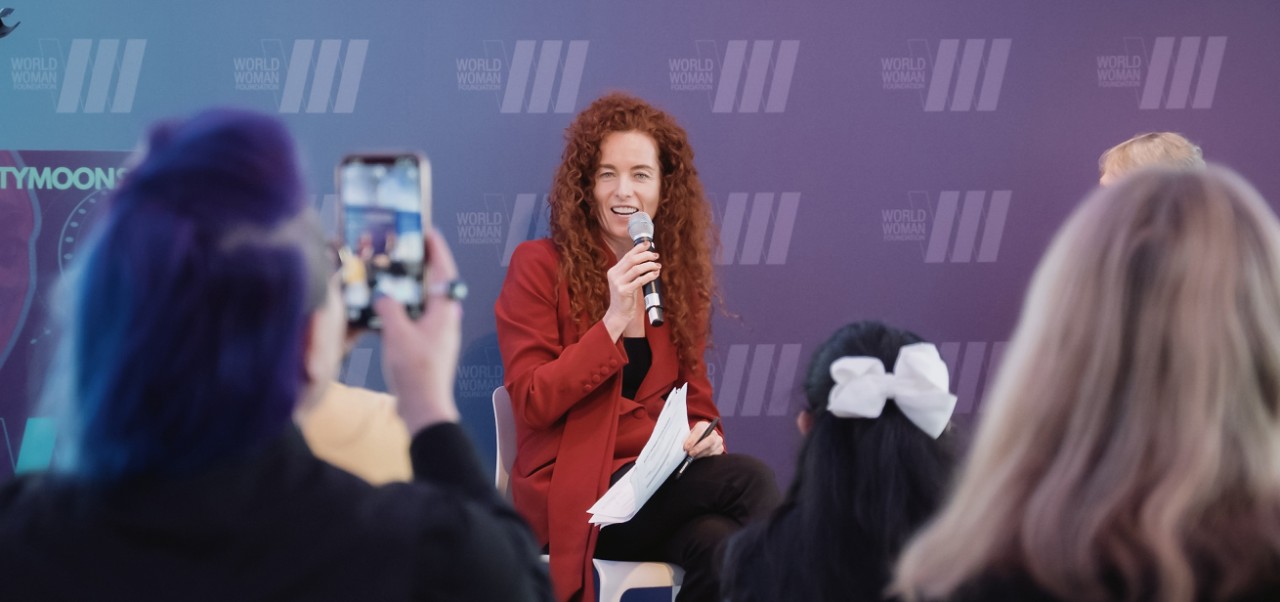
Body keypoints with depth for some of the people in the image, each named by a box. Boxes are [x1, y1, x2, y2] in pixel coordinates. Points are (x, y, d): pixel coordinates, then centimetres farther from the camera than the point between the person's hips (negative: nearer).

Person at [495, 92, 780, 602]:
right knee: (750, 480, -27)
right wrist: (613, 322, -16)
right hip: (573, 492, -4)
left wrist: (705, 434, -4)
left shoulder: (681, 275, 15)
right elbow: (532, 403, -7)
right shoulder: (539, 266, 0)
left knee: (720, 546, -32)